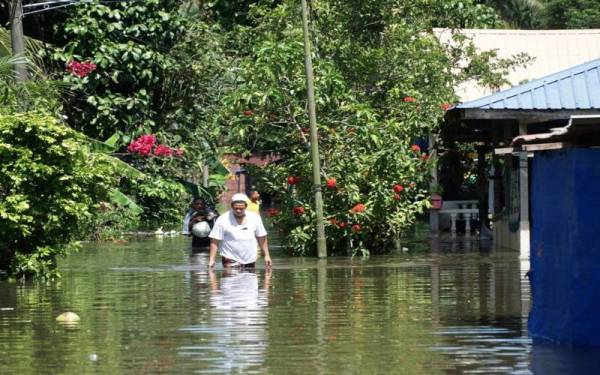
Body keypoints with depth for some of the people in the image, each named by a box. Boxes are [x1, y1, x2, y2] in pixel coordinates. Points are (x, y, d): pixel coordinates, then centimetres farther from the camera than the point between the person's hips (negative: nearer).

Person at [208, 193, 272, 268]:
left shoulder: (255, 218, 5)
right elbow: (214, 242, -6)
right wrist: (211, 260, -13)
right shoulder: (223, 220, -6)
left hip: (250, 261, 4)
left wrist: (267, 256, 9)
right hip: (231, 261, -4)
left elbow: (262, 238, 12)